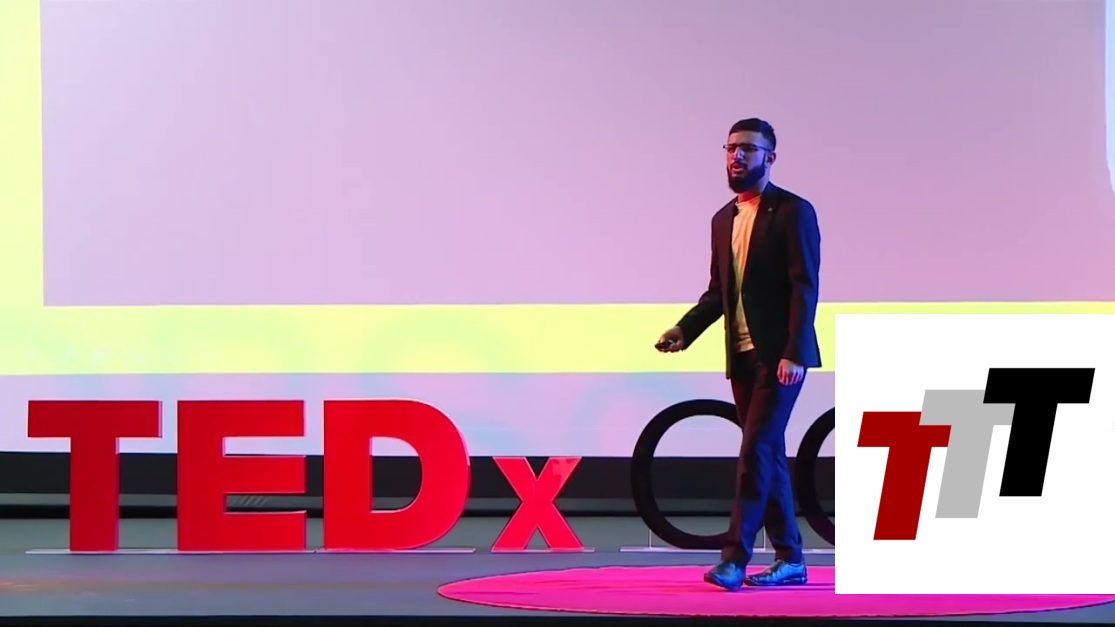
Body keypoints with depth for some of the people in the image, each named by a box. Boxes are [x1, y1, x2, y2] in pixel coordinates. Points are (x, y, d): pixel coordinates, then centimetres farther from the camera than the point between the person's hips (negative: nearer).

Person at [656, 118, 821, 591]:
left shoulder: (793, 212, -6)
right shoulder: (723, 220, 15)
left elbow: (804, 287, -12)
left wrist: (794, 354, -20)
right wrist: (684, 330, 1)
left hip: (780, 356, -7)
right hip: (742, 355, 7)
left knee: (756, 450, -13)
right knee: (767, 454, 10)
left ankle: (735, 558, -15)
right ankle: (789, 559, 16)